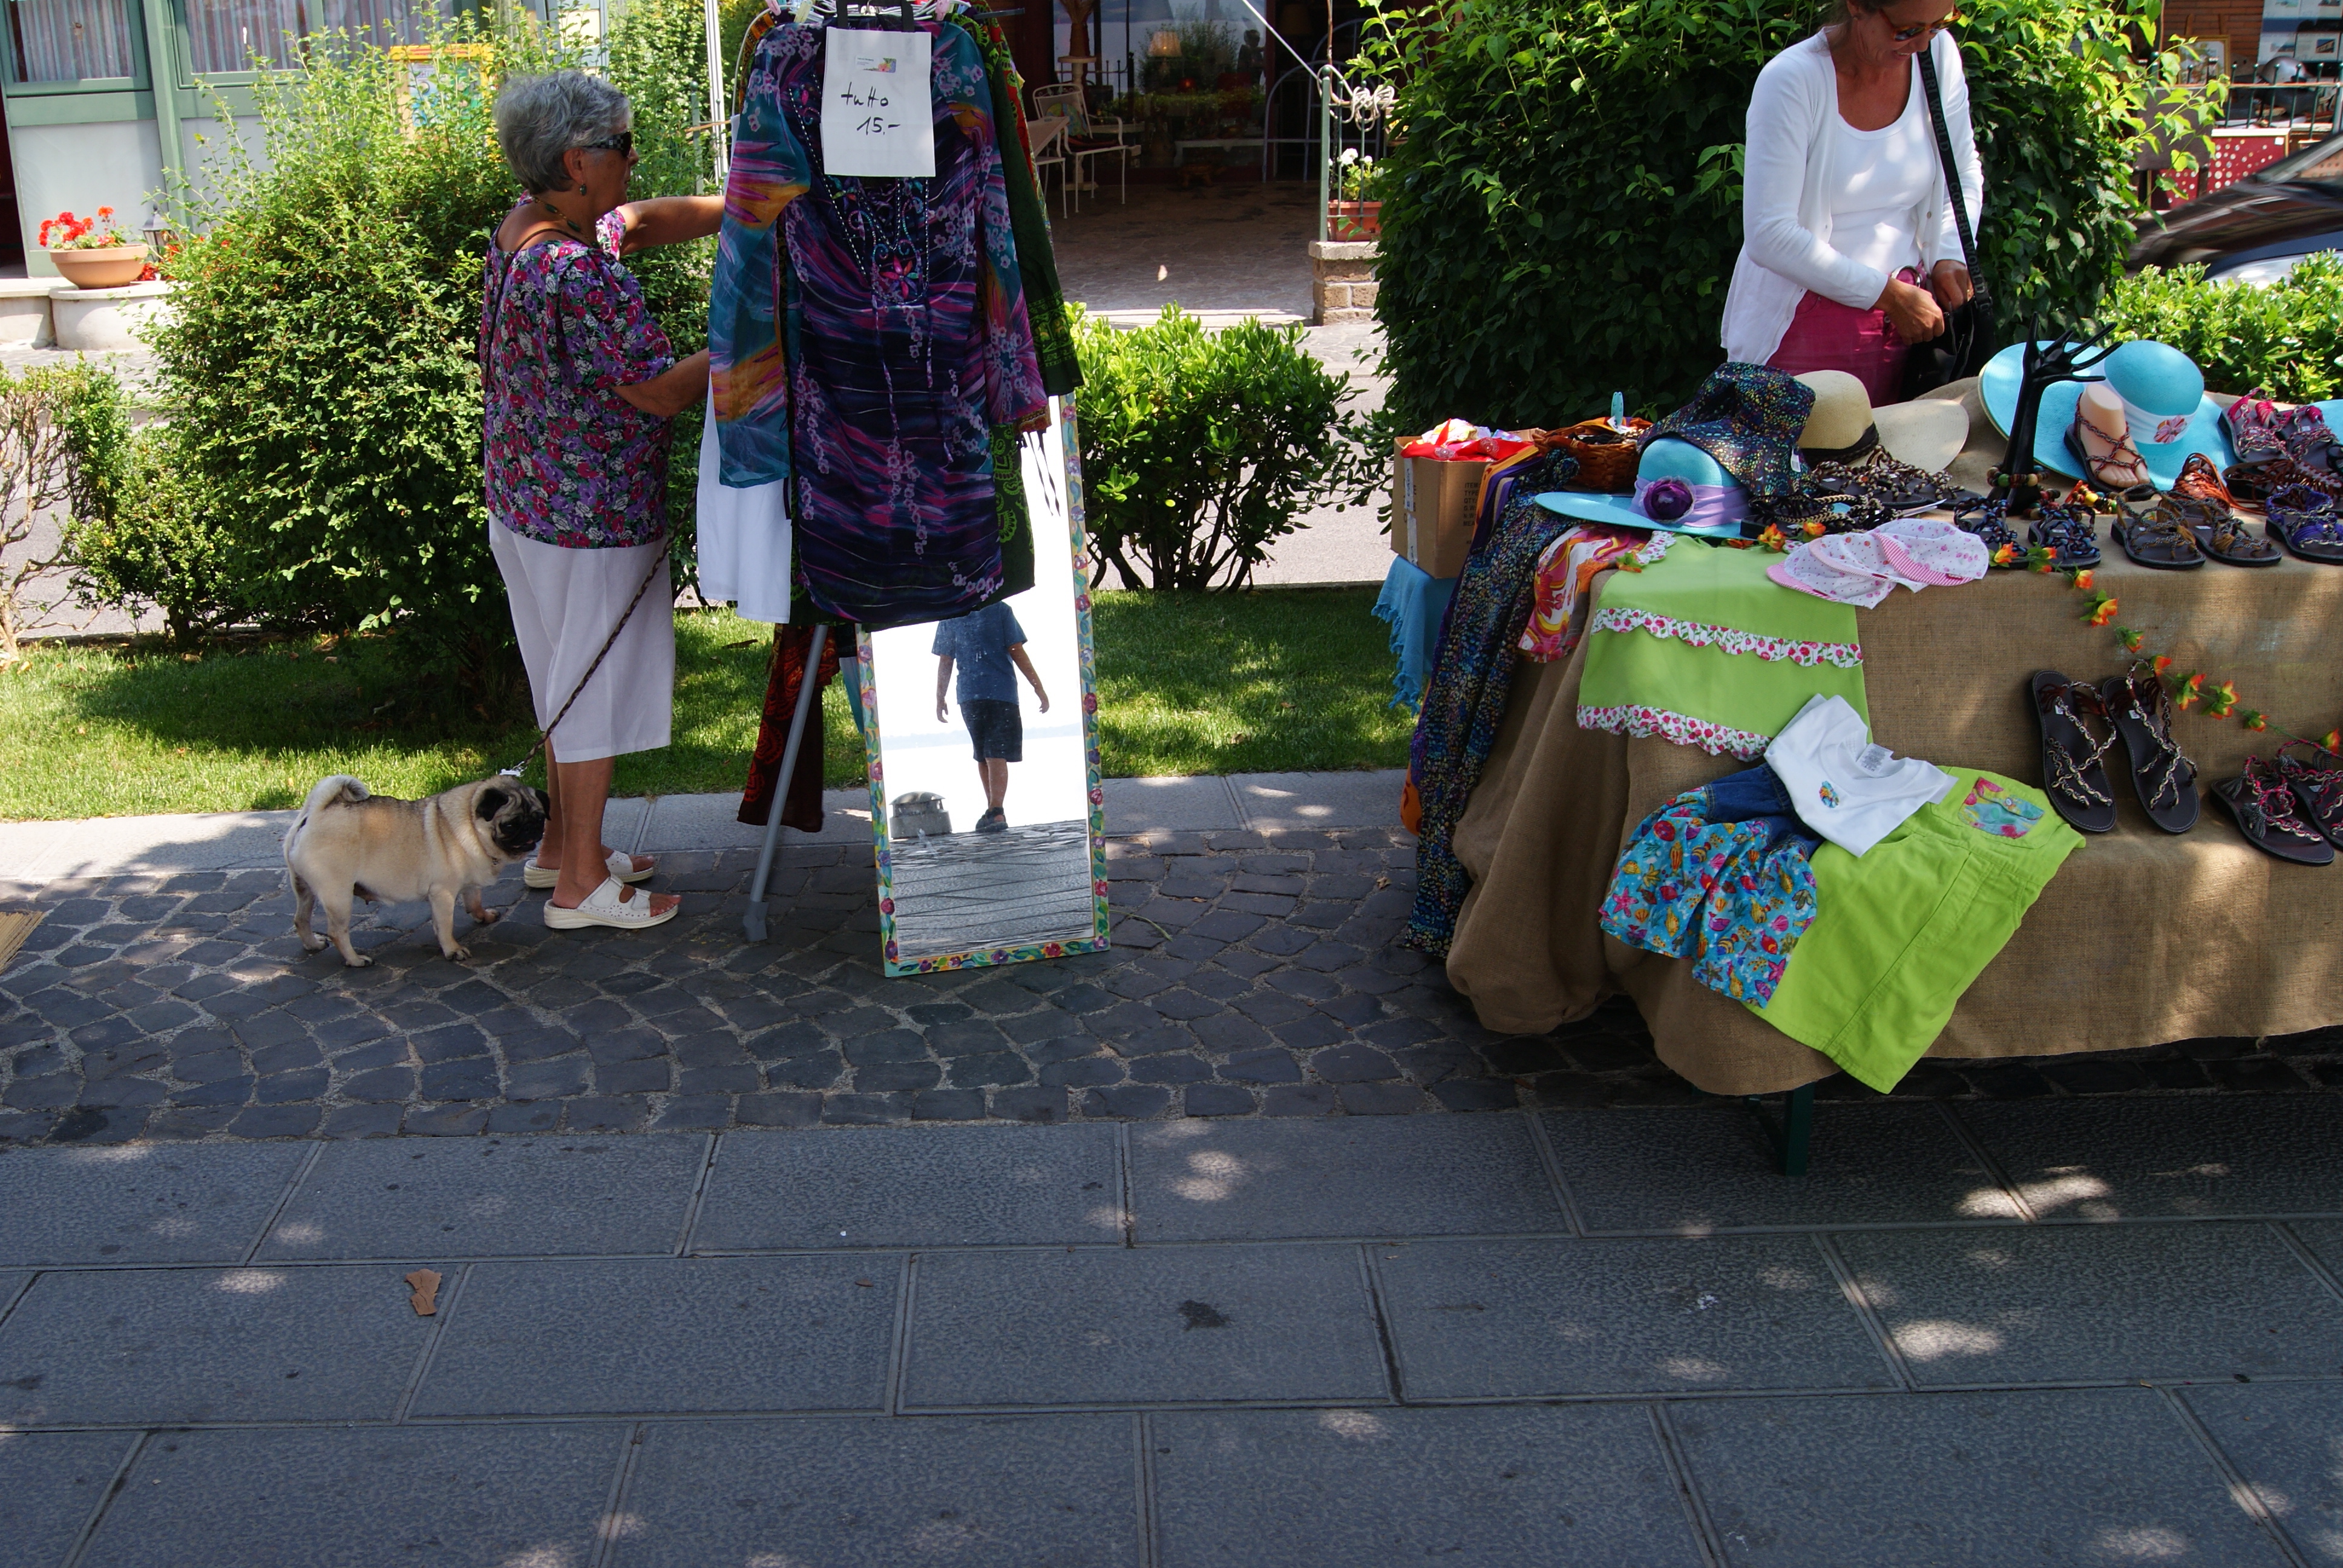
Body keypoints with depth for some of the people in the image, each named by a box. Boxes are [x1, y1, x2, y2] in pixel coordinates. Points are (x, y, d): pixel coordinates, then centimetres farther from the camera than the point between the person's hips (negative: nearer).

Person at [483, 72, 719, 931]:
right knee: (597, 688, 4)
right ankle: (582, 884, 15)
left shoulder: (523, 226, 3)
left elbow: (645, 220, 16)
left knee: (569, 677, 23)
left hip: (526, 499, 10)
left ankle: (559, 845, 36)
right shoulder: (581, 273, -27)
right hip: (595, 516, -10)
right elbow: (661, 391, -24)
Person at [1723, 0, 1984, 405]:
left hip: (1905, 310, 5)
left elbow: (1964, 174, 16)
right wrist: (1886, 294, -18)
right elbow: (1769, 236, -21)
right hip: (1802, 322, -4)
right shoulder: (1792, 81, -16)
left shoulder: (1940, 54, 0)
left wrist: (1950, 255, -3)